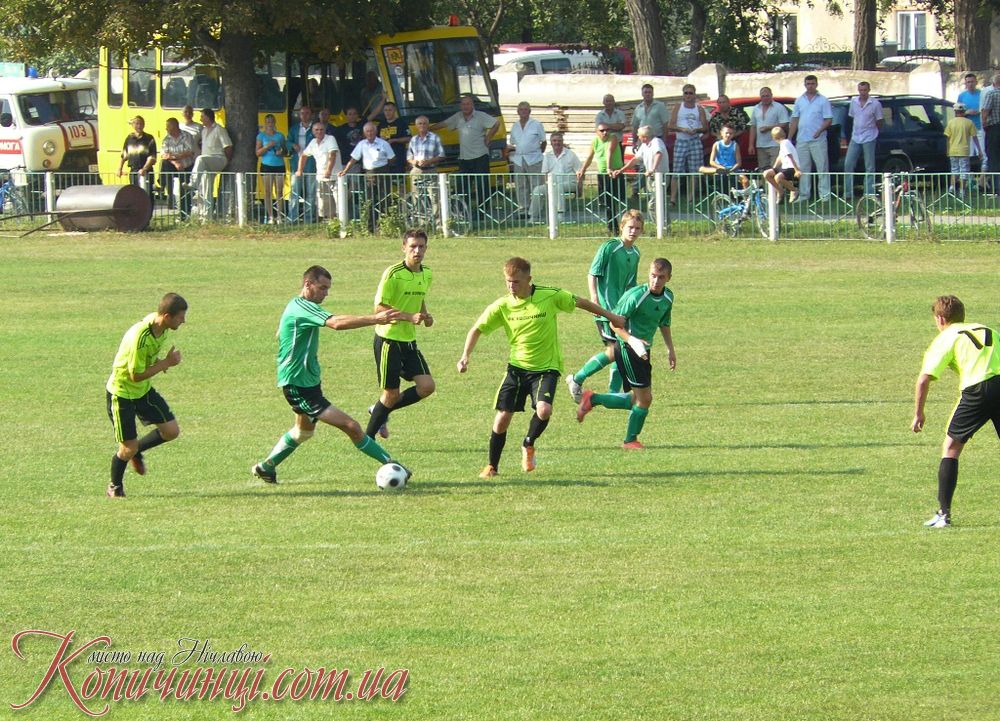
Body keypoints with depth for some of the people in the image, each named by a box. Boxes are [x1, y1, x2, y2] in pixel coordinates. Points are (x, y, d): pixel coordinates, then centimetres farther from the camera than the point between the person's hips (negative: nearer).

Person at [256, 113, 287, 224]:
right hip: (266, 166, -1)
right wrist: (268, 146, -14)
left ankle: (279, 216, 2)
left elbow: (285, 151, 17)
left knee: (279, 192, -2)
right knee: (268, 192, -3)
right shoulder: (261, 136, 5)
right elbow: (258, 152, 0)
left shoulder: (280, 135, 10)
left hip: (279, 165, 2)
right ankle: (270, 216, 0)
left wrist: (281, 152, -6)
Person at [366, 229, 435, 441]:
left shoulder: (427, 274, 7)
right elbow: (379, 307, -18)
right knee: (391, 393, -4)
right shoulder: (393, 273, -16)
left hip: (409, 341, 7)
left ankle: (381, 410, 16)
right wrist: (410, 317, -27)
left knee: (426, 386, -5)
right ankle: (368, 438, 15)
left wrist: (425, 316, 3)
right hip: (389, 338, -7)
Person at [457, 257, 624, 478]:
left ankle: (528, 445, 7)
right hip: (517, 367, 2)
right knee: (503, 417, -4)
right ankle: (492, 466, 16)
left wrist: (610, 316, 13)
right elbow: (477, 329, 5)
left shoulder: (551, 296, -13)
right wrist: (465, 356, -8)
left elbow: (580, 303, 3)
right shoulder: (502, 306, -7)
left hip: (546, 368, -2)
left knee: (544, 410, -25)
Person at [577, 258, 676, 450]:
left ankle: (593, 399, 27)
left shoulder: (668, 297, 4)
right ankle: (631, 440, 10)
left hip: (643, 350, 8)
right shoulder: (636, 295, -20)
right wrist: (632, 341, -31)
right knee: (645, 398, -8)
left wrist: (670, 349, 20)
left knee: (637, 399, 13)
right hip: (627, 348, -8)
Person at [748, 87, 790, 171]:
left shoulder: (779, 108, -2)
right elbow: (753, 127, 16)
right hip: (760, 146, 6)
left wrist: (768, 128, -13)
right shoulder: (756, 109, 15)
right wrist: (751, 145, 10)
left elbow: (784, 125, -9)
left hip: (775, 145, -6)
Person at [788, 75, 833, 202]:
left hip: (818, 140, -4)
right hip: (802, 140, 4)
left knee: (822, 168, -4)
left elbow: (829, 120, -4)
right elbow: (794, 121, 14)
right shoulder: (800, 101, 12)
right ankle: (803, 195, 12)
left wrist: (819, 131, -20)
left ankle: (824, 195, -2)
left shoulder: (823, 101, 0)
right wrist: (789, 139, 8)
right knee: (803, 169, 6)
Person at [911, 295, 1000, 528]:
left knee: (951, 447, 11)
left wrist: (918, 413, 15)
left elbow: (924, 379, 5)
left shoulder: (946, 338, 13)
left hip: (977, 390, -4)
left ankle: (944, 513, 8)